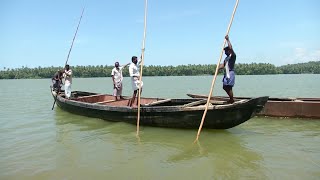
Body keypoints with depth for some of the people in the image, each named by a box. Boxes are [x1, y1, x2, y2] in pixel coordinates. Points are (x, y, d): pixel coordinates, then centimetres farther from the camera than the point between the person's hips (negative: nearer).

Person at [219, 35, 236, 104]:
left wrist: (228, 40, -15)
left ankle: (232, 100, 5)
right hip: (226, 73, 9)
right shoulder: (227, 57, 21)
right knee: (225, 87, 12)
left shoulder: (233, 56, -5)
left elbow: (230, 48, -21)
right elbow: (223, 65, 14)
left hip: (230, 73, -9)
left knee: (229, 87, -8)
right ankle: (231, 99, 26)